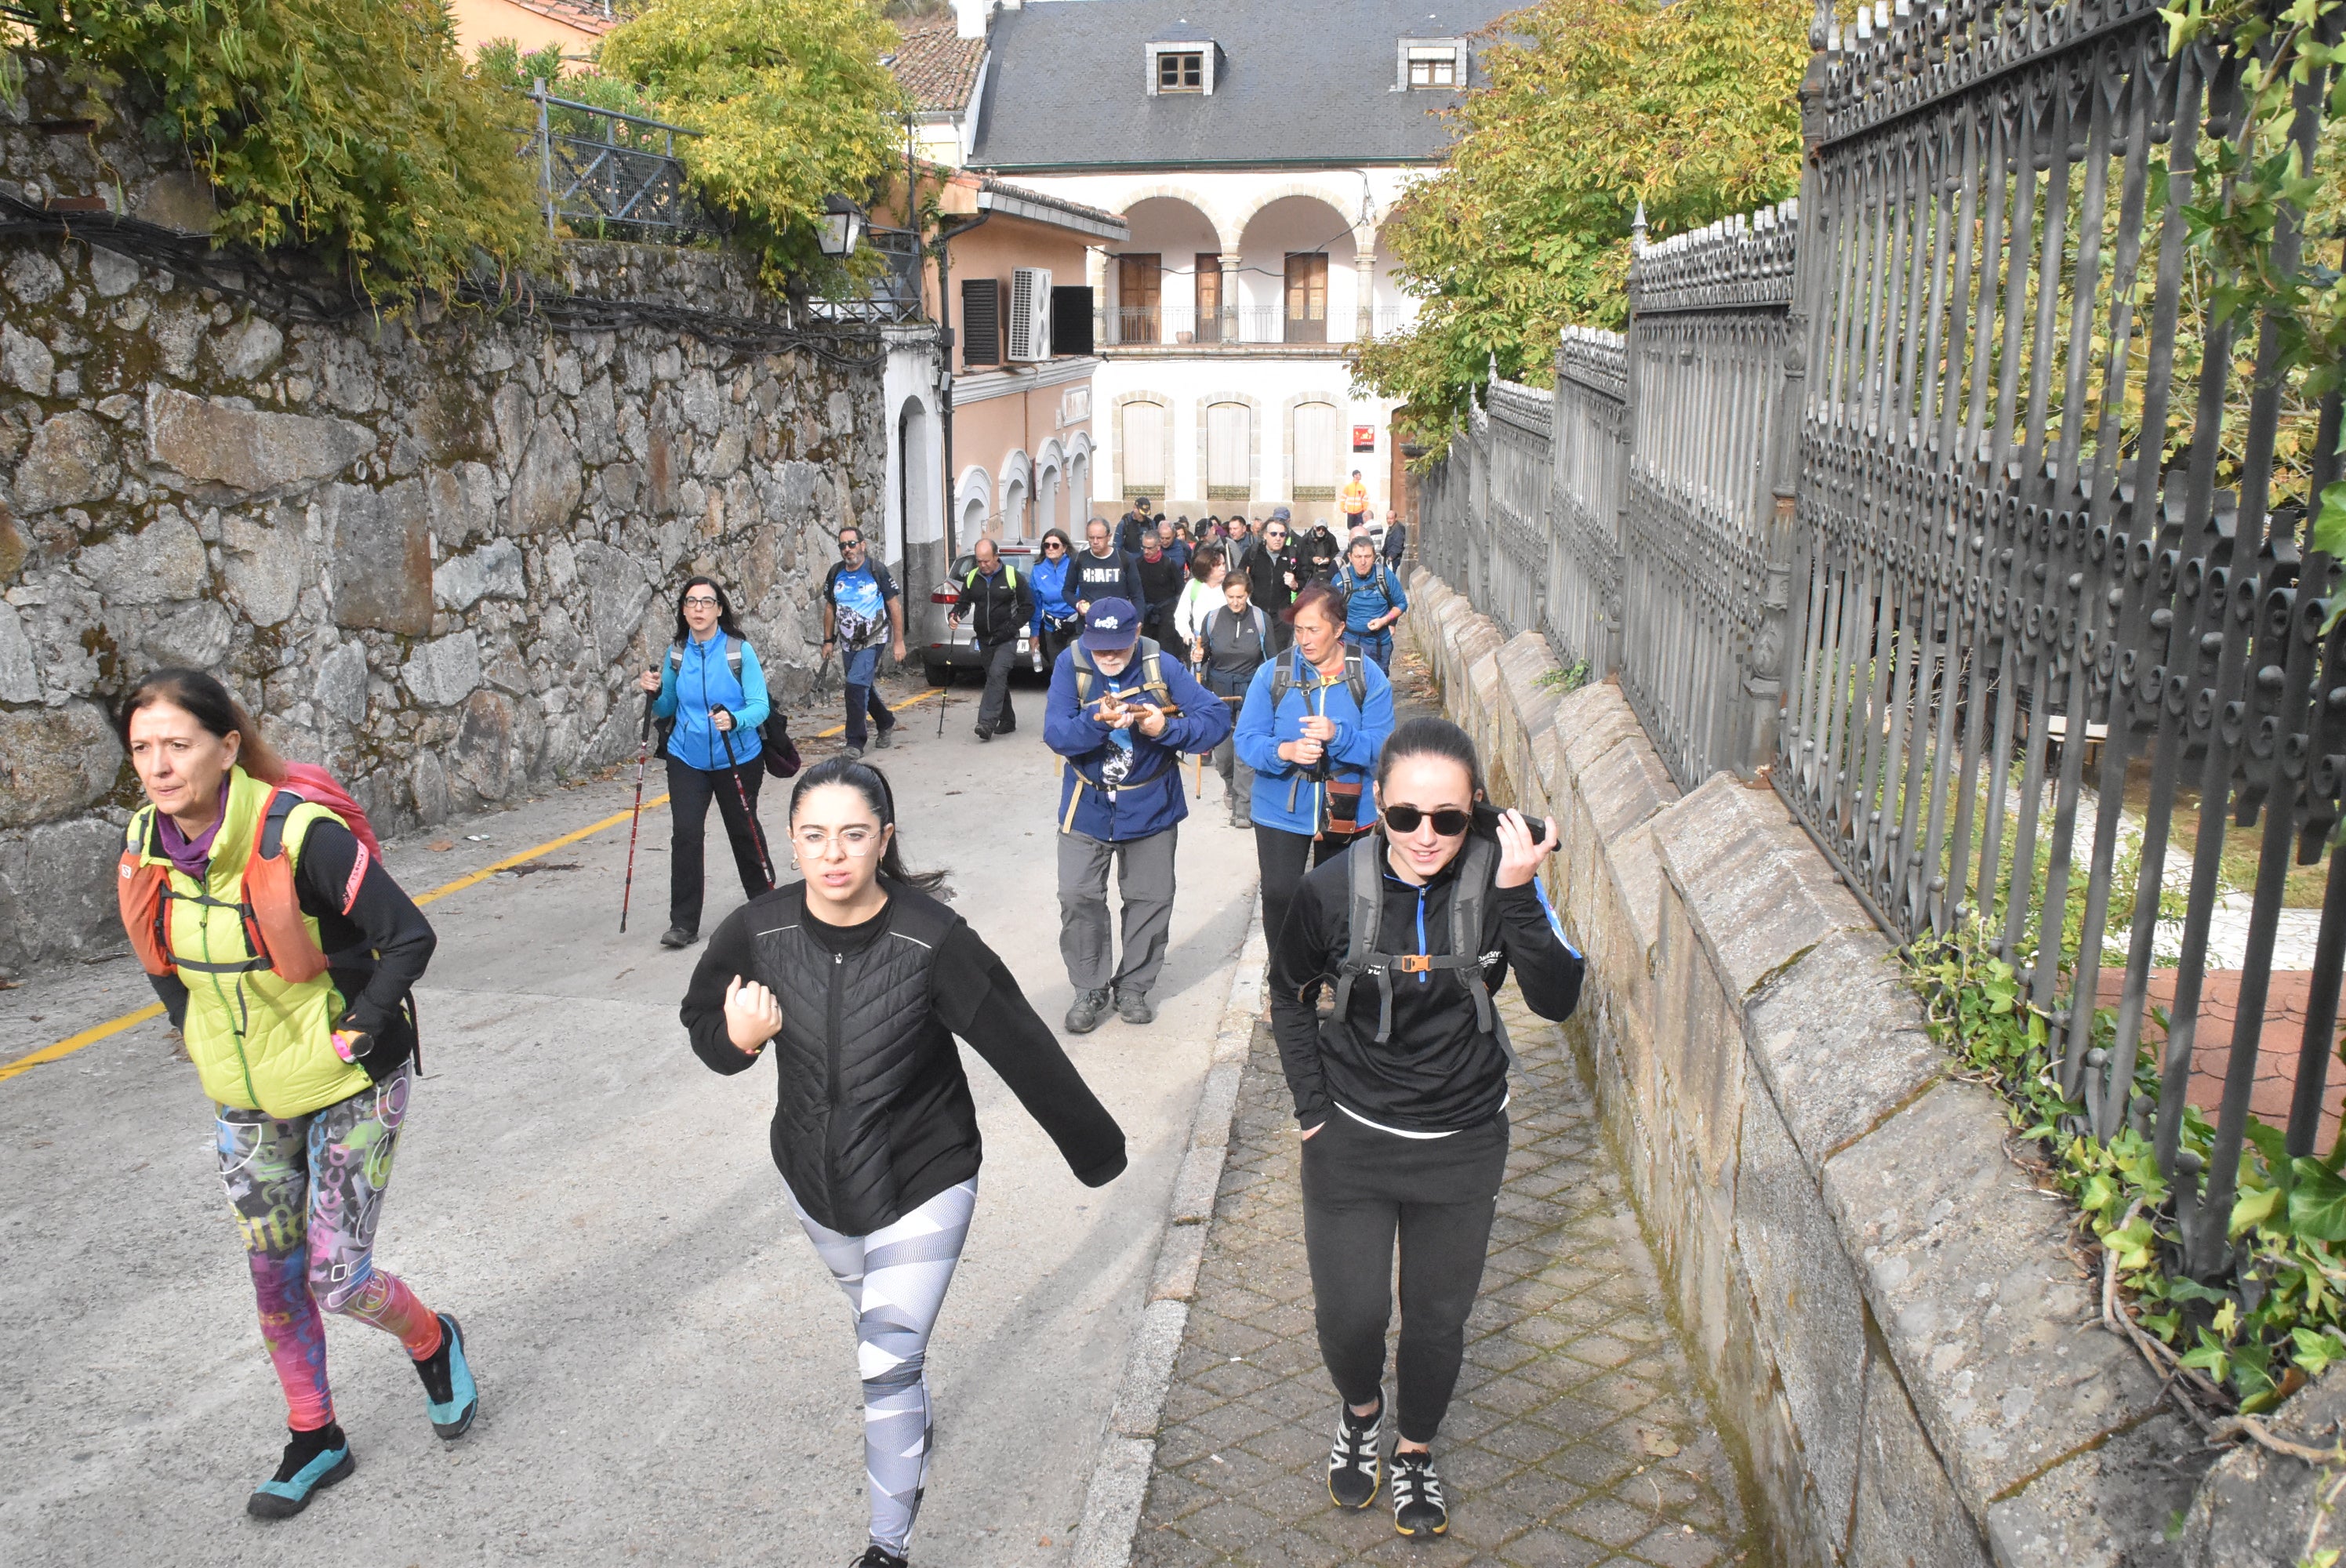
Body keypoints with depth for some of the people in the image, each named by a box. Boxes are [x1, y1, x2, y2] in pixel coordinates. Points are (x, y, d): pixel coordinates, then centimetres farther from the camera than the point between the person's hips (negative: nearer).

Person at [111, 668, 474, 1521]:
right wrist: (198, 1037, 8)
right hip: (245, 1099, 6)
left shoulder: (300, 834, -26)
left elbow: (409, 937, -20)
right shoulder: (146, 845, -6)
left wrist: (356, 1037, -18)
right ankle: (314, 1440, 33)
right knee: (275, 1276, 14)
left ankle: (433, 1341, 31)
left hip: (346, 1089, -6)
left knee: (338, 1277, -2)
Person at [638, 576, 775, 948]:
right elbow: (666, 710, 11)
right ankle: (683, 924, -3)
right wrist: (655, 694, -10)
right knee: (685, 834, -9)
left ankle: (763, 899, 38)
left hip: (736, 759, -2)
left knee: (744, 830, 13)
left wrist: (735, 719, -35)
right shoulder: (676, 653, 1)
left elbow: (760, 706, -16)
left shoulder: (740, 650, -11)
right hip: (687, 760, 2)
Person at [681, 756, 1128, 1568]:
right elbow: (703, 1021, 1)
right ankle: (913, 1412, 60)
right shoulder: (757, 932, -18)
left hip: (922, 1183, -4)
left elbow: (1023, 1049, -18)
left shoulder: (934, 940, -27)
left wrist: (1096, 1149, -9)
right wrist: (735, 1037, -23)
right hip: (814, 1179, 4)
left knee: (889, 1363, -3)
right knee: (875, 1318, 28)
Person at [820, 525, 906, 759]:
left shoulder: (877, 571, -10)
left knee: (856, 685, -19)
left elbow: (895, 606, -6)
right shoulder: (836, 573, 3)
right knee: (864, 687, 16)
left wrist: (898, 641, -8)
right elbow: (830, 608, 14)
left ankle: (855, 742, -11)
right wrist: (828, 640, 11)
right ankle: (886, 724, 40)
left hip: (873, 640, -6)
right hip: (848, 642, 6)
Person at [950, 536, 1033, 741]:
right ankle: (1007, 721, 24)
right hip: (984, 638, 5)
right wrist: (955, 614, -8)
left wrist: (1011, 628, -13)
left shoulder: (1012, 576, -7)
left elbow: (1028, 606, -3)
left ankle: (987, 722, -27)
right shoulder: (972, 578, 6)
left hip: (1006, 639, -5)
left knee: (997, 674, -20)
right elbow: (963, 602, 15)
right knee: (996, 678, 12)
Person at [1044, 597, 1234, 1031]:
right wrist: (1098, 720, -39)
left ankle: (1133, 987, 29)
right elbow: (1055, 733, -21)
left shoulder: (1162, 667, -15)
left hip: (1150, 806, 0)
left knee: (1151, 898, 10)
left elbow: (1217, 718, -18)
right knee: (1077, 897, 2)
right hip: (1087, 805, 0)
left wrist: (1167, 728, -33)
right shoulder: (1071, 665, -14)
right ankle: (1090, 990, 20)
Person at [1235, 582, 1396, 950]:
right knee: (1278, 896, -3)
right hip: (1280, 811, 0)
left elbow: (1381, 747, -12)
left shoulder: (1368, 677, -6)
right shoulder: (1272, 673, -5)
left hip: (1346, 813, 0)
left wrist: (1338, 735, -31)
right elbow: (1246, 740, -8)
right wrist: (1283, 751, -29)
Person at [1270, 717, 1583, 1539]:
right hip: (1351, 1141, 0)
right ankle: (1361, 1409, 45)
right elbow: (1290, 995, 2)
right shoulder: (1333, 889, -16)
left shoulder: (1500, 878, -16)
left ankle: (1415, 1448, 46)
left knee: (1438, 1319, 17)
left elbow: (1559, 999, -22)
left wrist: (1517, 896, -34)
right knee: (1349, 1316, 9)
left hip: (1462, 1147, 1)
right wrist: (1312, 1107, -2)